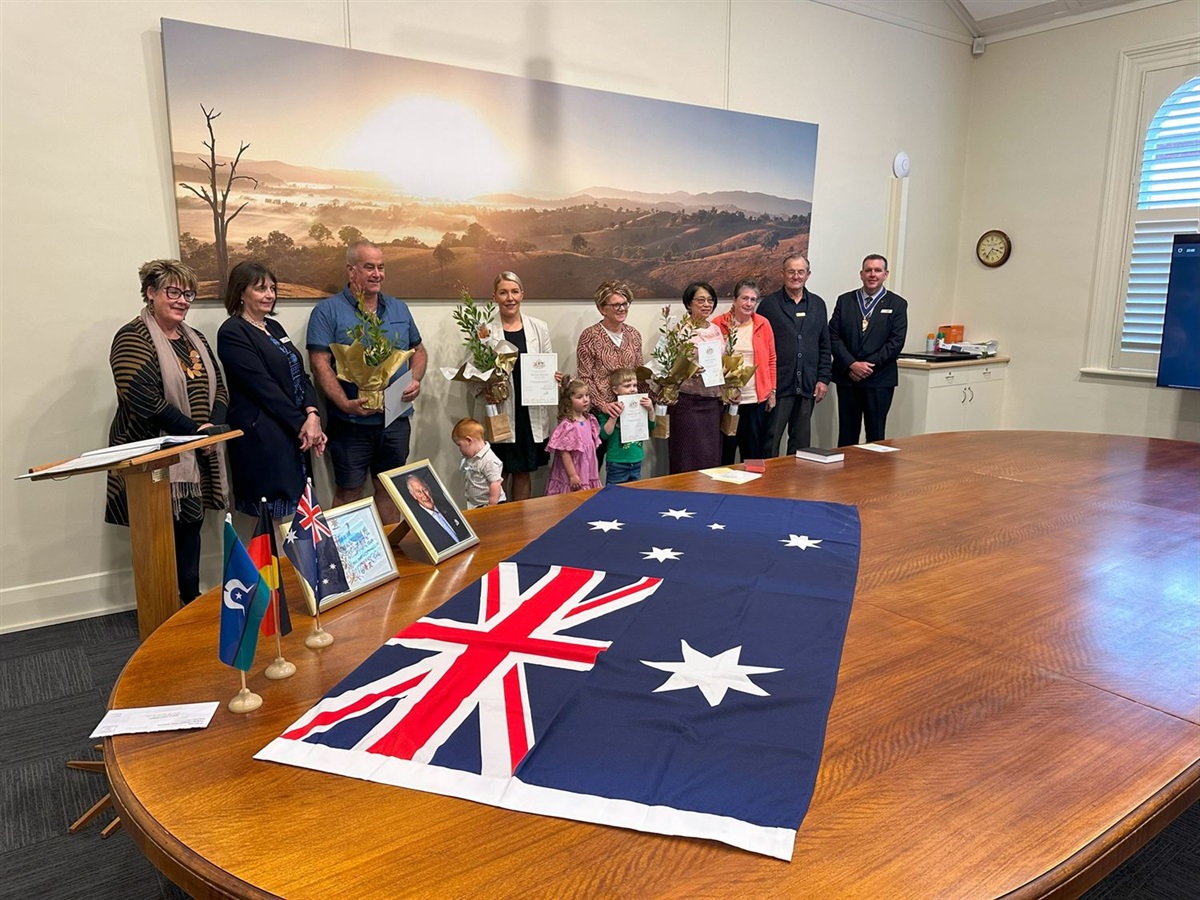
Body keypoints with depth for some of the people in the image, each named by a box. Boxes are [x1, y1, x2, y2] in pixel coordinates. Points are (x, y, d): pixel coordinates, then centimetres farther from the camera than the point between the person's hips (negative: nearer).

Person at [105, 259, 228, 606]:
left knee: (191, 531, 14)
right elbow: (143, 399, -19)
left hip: (197, 459, 7)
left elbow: (219, 388, 13)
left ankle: (192, 607, 26)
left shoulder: (194, 339, 15)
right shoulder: (133, 339, -9)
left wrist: (214, 426, -6)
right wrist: (195, 431, -17)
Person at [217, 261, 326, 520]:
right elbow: (263, 386, -15)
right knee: (274, 520, -5)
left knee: (297, 512, 9)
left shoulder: (274, 327, 16)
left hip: (295, 433, 8)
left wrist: (312, 414, -7)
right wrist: (301, 424, -14)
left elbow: (300, 375, 10)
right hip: (262, 438, -8)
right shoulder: (232, 333, -8)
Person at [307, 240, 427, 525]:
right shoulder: (328, 311, -4)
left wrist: (416, 380, -2)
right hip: (351, 422, -4)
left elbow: (419, 350, 19)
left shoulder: (399, 309, 12)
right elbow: (320, 364, -11)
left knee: (389, 490, 14)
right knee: (348, 492, 4)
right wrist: (346, 404, -24)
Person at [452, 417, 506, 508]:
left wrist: (491, 507, -21)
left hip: (487, 505, -9)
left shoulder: (489, 460, -20)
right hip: (474, 506, 9)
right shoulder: (469, 459, 9)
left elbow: (495, 484, -22)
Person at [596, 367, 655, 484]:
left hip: (636, 461, 5)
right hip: (617, 463, -5)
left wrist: (651, 410, -8)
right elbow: (604, 435, -15)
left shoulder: (639, 406, 2)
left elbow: (651, 427, 9)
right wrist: (614, 416, -27)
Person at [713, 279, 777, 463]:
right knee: (724, 452, 5)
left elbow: (771, 360, 9)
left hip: (756, 399, 2)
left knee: (754, 452, 9)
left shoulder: (763, 324, 5)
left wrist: (772, 391, 5)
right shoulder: (718, 324, -1)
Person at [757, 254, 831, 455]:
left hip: (807, 386, 4)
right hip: (777, 385, -4)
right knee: (771, 441, 0)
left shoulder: (818, 304, 11)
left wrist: (824, 378, 5)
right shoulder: (769, 304, 0)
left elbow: (824, 345, 13)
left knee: (801, 442, 11)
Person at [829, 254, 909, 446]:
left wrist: (868, 366, -12)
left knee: (876, 434, 2)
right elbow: (834, 336, 2)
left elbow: (896, 342, -5)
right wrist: (852, 365, -11)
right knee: (847, 433, 5)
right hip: (847, 377, 2)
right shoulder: (845, 301, 9)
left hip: (880, 379, -1)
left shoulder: (897, 304, 4)